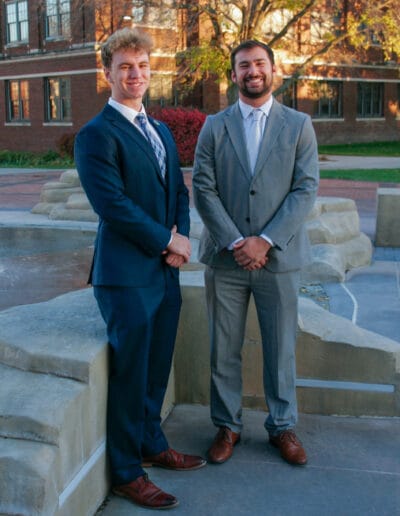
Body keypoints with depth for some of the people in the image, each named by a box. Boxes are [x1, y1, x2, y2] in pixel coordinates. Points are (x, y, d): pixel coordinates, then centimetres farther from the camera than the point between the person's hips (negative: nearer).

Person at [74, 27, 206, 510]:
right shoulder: (96, 135, -10)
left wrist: (181, 236, -2)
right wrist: (167, 241, -11)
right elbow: (112, 204, -18)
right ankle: (126, 473, 17)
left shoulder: (161, 130, 17)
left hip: (165, 270, 8)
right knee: (129, 376, 2)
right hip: (127, 275, -7)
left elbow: (178, 191, 17)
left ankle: (151, 444, 36)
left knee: (156, 369, 17)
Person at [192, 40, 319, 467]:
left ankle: (282, 426, 26)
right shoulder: (214, 126, 5)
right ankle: (227, 426, 25)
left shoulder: (299, 125, 3)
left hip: (278, 256, 0)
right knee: (223, 350, 9)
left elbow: (306, 189, -4)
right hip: (225, 258, 1)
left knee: (281, 349, 10)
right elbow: (203, 189, -2)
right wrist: (235, 243, -12)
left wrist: (265, 240, -14)